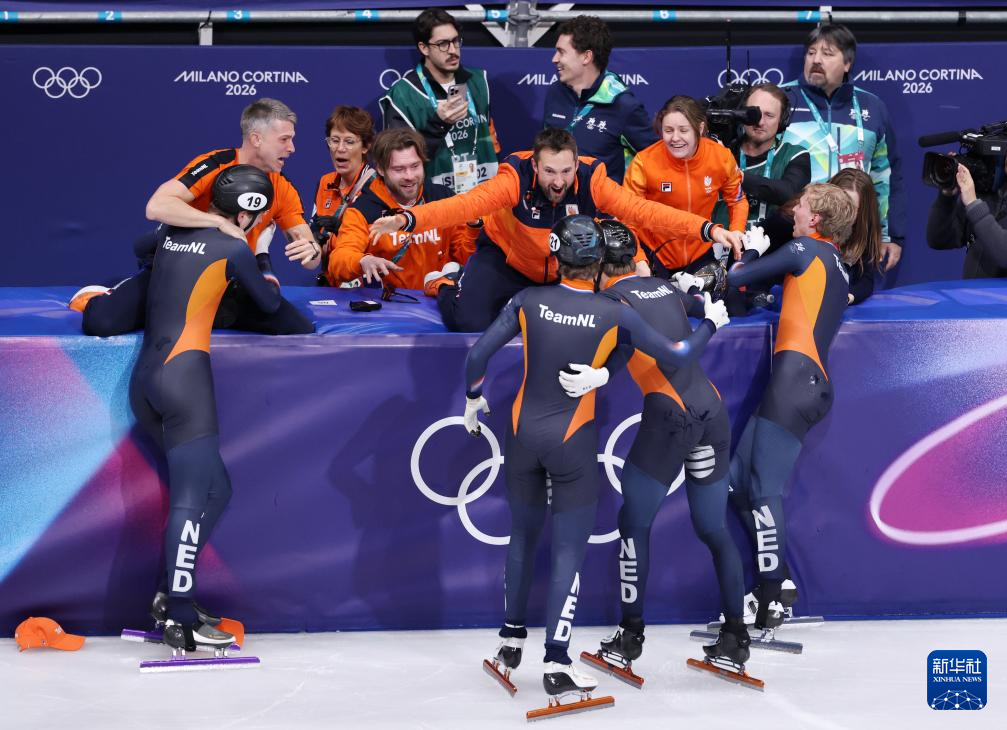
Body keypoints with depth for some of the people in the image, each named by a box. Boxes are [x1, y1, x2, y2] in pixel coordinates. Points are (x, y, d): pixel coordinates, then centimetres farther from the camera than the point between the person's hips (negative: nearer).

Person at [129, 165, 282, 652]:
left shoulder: (171, 233, 15)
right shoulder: (233, 248, -2)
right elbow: (269, 305, 9)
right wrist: (270, 285, 33)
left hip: (145, 376, 7)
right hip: (184, 375, -7)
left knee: (215, 489, 13)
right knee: (192, 496, -11)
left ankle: (171, 592, 6)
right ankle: (179, 620, -17)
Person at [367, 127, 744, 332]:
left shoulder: (592, 181, -25)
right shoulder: (515, 178, -30)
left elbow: (645, 211, -31)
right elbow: (465, 204, -43)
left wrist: (708, 229, -43)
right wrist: (407, 219, -59)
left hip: (566, 272, 4)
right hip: (504, 259, -4)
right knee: (469, 324, -23)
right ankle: (447, 286, 17)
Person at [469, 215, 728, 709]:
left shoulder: (528, 302, -5)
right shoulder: (614, 315, -9)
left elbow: (478, 355, -7)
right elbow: (675, 356, -4)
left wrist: (473, 399, 12)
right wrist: (712, 323, 13)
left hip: (523, 432, 3)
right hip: (573, 443, -3)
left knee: (523, 536, 21)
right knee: (568, 551, 3)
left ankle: (511, 640, 31)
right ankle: (556, 664, -2)